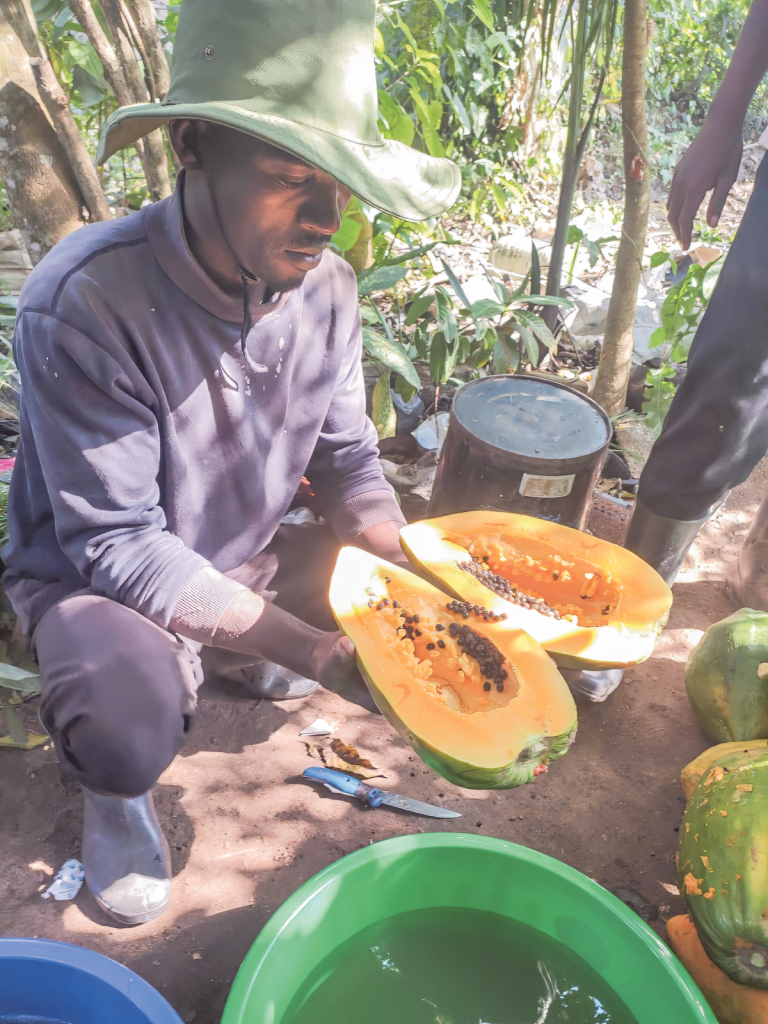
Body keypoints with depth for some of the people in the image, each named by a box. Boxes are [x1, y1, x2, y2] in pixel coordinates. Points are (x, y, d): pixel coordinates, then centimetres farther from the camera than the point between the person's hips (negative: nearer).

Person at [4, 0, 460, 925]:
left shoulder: (324, 284, -12)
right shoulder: (84, 304, -30)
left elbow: (346, 460, -4)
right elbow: (116, 543, -28)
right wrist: (314, 650, -34)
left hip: (247, 557, 6)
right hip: (93, 575, -5)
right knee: (133, 725, -35)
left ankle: (235, 661, 19)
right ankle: (113, 791, 7)